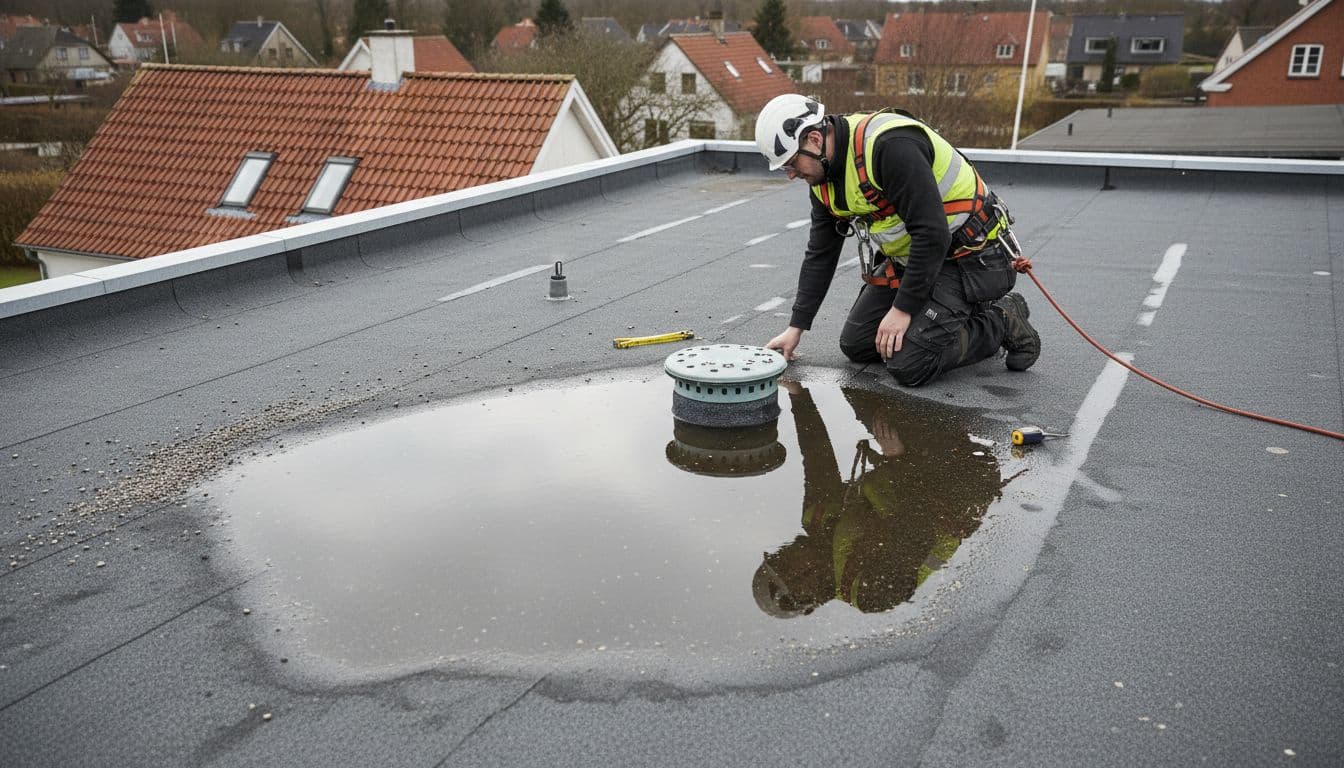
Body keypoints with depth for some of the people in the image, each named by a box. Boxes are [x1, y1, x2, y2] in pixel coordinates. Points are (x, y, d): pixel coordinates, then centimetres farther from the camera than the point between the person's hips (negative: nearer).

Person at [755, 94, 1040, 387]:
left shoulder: (890, 145, -29)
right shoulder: (825, 176, 0)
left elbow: (933, 235, -30)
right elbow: (820, 253, 8)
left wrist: (903, 309, -22)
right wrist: (796, 327, 6)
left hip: (966, 256, -9)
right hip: (908, 258, 9)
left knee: (910, 366, -19)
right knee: (856, 345, 6)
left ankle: (1004, 322, 4)